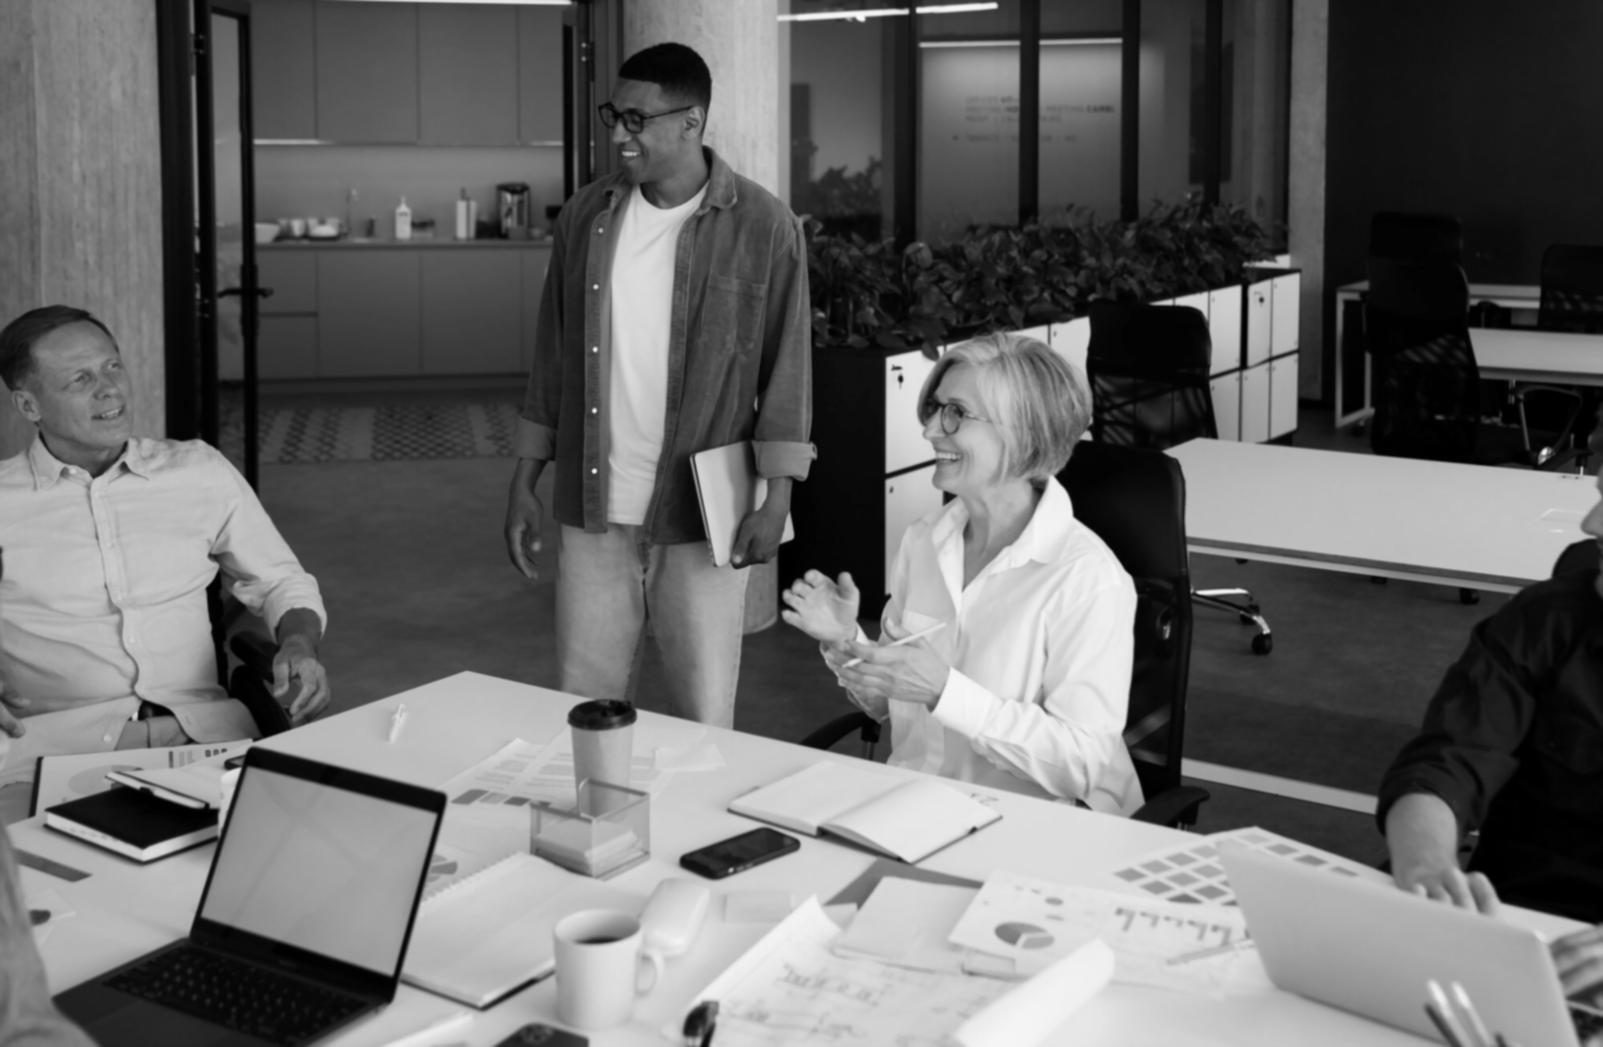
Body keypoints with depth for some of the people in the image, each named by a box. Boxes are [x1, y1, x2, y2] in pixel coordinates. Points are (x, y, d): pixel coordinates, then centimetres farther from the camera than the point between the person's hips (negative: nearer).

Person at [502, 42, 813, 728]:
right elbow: (554, 356, 11)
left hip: (701, 517, -3)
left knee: (704, 718, 4)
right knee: (581, 705, 10)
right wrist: (524, 482, 10)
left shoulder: (762, 226, -7)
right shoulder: (585, 216, 5)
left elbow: (787, 368, -4)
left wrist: (775, 496, -9)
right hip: (591, 513, 4)